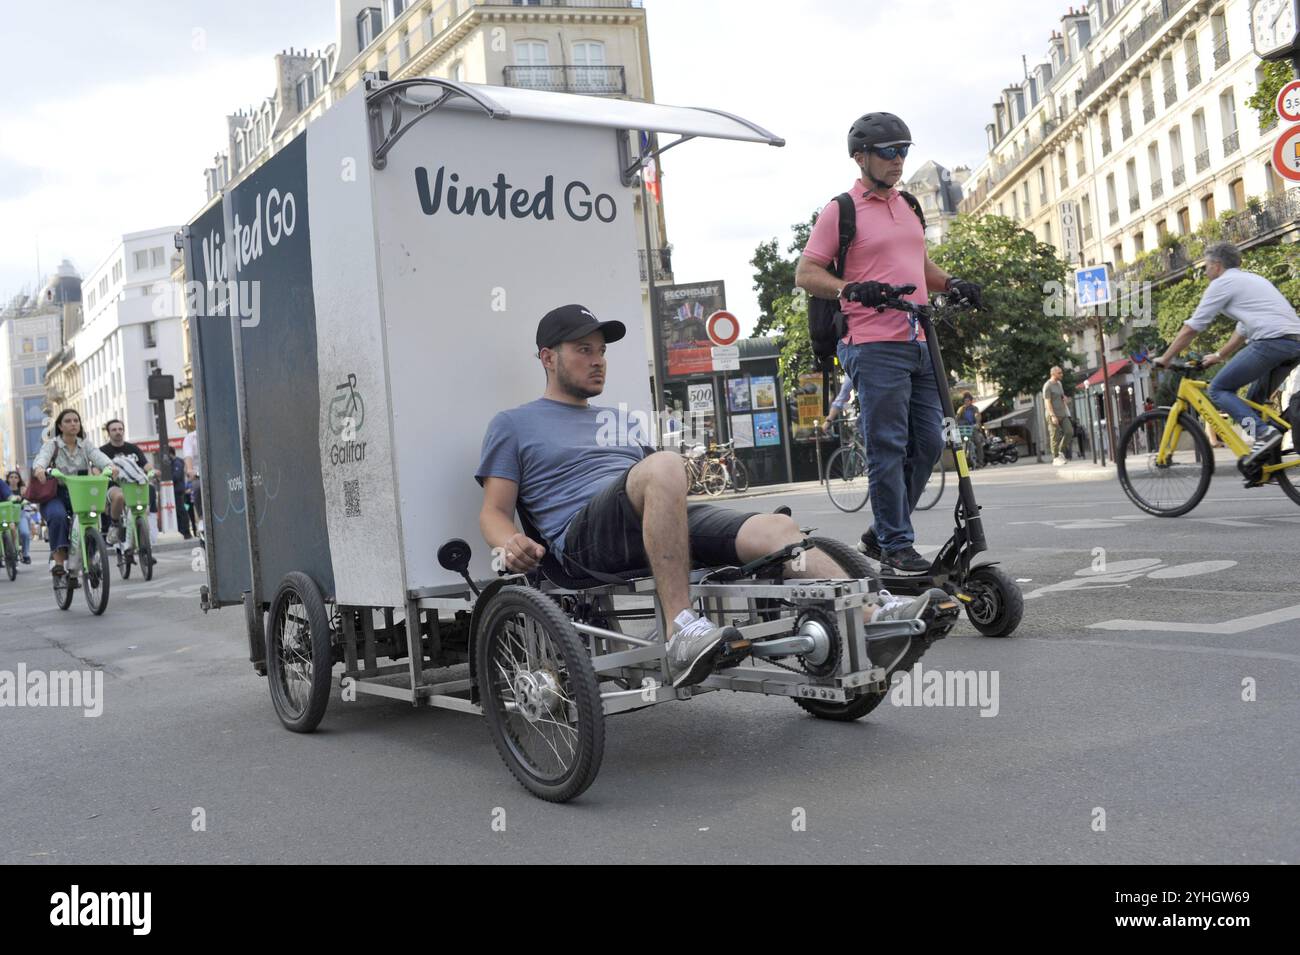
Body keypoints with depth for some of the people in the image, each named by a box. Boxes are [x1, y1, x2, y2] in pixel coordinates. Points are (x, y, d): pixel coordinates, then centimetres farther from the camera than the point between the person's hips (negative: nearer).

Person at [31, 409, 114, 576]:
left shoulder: (85, 445, 9)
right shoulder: (52, 445, 2)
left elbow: (98, 456, -12)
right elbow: (42, 456, -20)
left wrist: (109, 466, -36)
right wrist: (38, 468, -45)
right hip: (55, 495, -2)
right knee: (58, 516, -33)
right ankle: (59, 560, -27)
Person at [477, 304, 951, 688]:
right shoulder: (514, 424, 18)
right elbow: (493, 510, 8)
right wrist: (509, 543, -15)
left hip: (666, 524, 6)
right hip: (585, 540, -5)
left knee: (774, 528, -21)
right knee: (664, 465, -36)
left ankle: (873, 620, -35)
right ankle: (681, 630, -43)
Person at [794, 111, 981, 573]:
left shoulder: (908, 206, 20)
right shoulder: (840, 210, -2)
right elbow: (805, 274, -6)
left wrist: (952, 284, 10)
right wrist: (851, 288, -23)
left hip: (919, 343, 8)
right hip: (876, 347, -7)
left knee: (928, 443, 8)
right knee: (888, 448, -7)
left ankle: (881, 532, 20)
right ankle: (896, 546, 2)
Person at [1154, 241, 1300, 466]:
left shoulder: (1222, 283, 4)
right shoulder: (1252, 279, 30)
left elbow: (1190, 329, 4)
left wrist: (1164, 359, 12)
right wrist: (1218, 356, 41)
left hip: (1270, 341, -9)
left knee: (1218, 389, 0)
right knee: (1255, 399, 21)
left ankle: (1264, 433, -18)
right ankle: (1268, 457, 10)